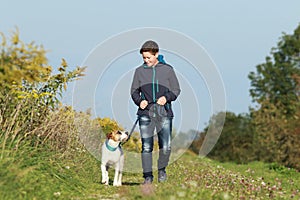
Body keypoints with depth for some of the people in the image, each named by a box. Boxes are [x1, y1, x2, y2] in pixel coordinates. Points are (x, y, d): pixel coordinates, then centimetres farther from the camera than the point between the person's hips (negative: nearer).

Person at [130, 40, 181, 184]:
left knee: (166, 146, -4)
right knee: (146, 147, -3)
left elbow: (176, 90, 7)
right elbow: (134, 91, 13)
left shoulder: (167, 69, 4)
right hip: (145, 113, 1)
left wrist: (167, 97, -13)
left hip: (164, 113, -1)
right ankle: (148, 176, 7)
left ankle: (162, 169, 22)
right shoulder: (139, 71, 7)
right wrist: (139, 101, -8)